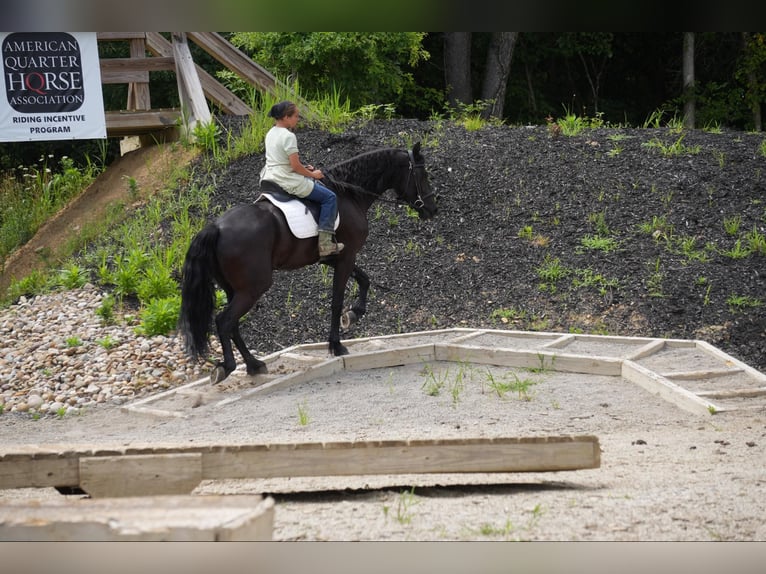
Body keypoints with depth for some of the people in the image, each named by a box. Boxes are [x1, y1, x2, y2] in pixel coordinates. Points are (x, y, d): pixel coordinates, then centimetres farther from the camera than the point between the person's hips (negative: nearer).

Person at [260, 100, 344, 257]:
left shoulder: (271, 133, 9)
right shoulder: (288, 136, -19)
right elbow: (295, 166, -21)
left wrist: (304, 168, 14)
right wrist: (312, 174, -5)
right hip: (289, 182, -10)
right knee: (329, 197, -2)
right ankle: (325, 243, -9)